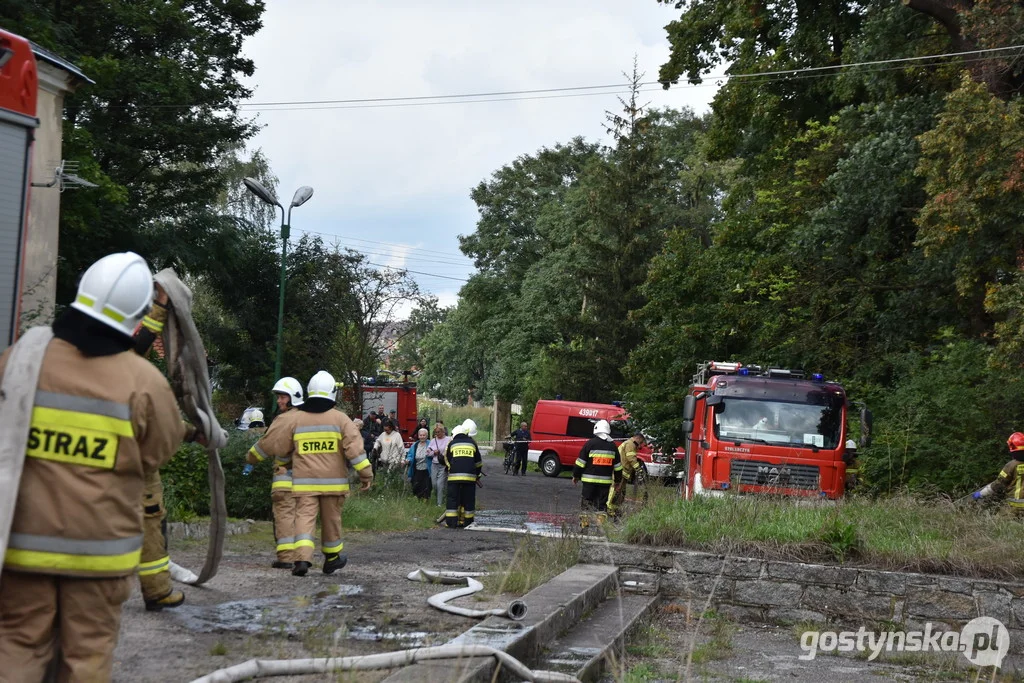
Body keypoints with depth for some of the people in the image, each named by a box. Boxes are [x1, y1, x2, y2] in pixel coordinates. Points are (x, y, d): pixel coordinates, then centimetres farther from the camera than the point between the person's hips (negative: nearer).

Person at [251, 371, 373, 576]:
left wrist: (254, 457, 29)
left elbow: (272, 443, 10)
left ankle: (302, 558, -23)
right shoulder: (340, 419, -2)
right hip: (332, 481, 0)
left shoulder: (294, 419, 3)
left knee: (305, 517, -4)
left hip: (304, 482, 0)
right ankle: (332, 558, 28)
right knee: (331, 519, 14)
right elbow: (355, 448, -7)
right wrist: (366, 473, -4)